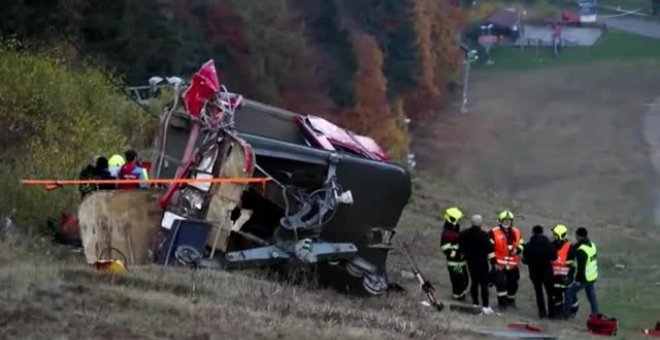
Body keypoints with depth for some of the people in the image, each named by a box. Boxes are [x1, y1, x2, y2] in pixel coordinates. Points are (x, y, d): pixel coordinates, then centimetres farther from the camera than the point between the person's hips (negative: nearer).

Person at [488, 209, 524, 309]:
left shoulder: (516, 233, 8)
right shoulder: (494, 232, -5)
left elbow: (521, 245, 14)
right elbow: (490, 248, -7)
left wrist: (517, 250, -11)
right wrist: (494, 261, -12)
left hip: (513, 264, 4)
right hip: (499, 263, -4)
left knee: (513, 283, 11)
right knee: (501, 282, -15)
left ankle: (511, 300, 30)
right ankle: (502, 301, -5)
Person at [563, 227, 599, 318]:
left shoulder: (581, 250, -25)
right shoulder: (592, 245, 3)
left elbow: (581, 267, -23)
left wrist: (578, 279, -18)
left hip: (584, 278, -8)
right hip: (593, 277, 8)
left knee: (569, 293, 7)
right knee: (592, 296, 16)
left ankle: (566, 313, 13)